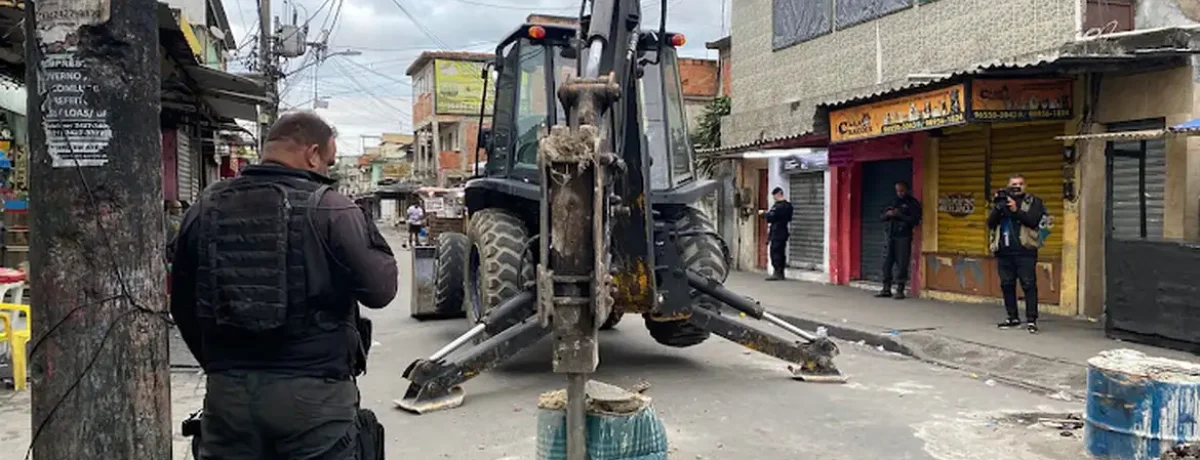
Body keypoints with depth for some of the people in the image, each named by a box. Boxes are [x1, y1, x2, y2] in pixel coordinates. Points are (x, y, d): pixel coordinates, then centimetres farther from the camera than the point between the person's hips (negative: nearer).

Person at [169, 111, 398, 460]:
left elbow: (183, 306, 11)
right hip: (313, 392, -4)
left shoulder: (206, 208, 5)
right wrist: (369, 233, 5)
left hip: (227, 391, 5)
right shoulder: (329, 208, -11)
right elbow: (380, 289, -10)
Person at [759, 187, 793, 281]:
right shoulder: (788, 205, 13)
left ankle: (777, 273, -9)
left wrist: (763, 213, -2)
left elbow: (770, 217, -22)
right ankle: (781, 273, 15)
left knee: (775, 252, -7)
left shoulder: (778, 206, -17)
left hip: (776, 233, -10)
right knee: (781, 252, 11)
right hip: (783, 232, 10)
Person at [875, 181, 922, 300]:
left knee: (902, 264, -6)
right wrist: (887, 214, -5)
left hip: (903, 237, -5)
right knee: (887, 262, 2)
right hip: (889, 235, 5)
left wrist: (899, 215, -16)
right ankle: (886, 289, 8)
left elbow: (915, 220, -9)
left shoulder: (913, 203, 3)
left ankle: (900, 290, -1)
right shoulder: (893, 201, 19)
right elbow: (881, 217, 17)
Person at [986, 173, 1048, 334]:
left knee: (1029, 285, -8)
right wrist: (998, 208, -12)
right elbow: (990, 223, 4)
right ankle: (1013, 317, 19)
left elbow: (1033, 221, -11)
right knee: (1007, 285, 9)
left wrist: (1016, 210, -21)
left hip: (1025, 251, -4)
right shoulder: (1000, 201, 15)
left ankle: (1031, 320, -7)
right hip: (1004, 252, 4)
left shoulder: (1033, 202, 5)